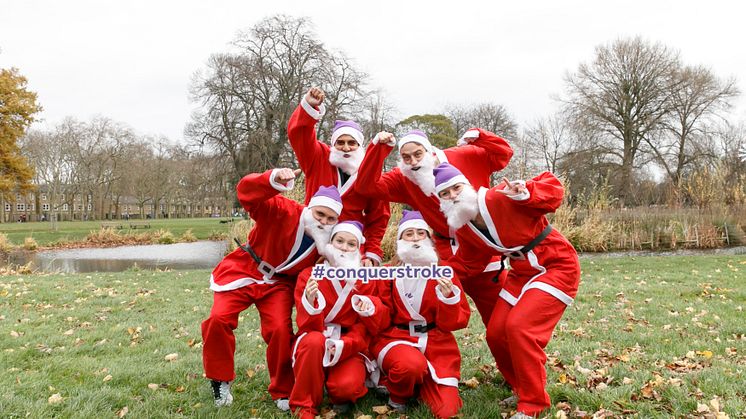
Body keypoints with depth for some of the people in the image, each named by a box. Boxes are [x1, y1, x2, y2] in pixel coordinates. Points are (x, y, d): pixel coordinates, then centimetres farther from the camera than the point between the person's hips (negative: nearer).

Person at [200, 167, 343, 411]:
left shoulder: (329, 242, -11)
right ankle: (220, 380, 10)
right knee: (218, 319, -16)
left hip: (278, 283, 2)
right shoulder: (283, 210, -25)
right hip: (243, 272, -2)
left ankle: (282, 391, 8)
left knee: (280, 330, -15)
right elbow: (246, 193, -40)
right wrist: (275, 180, -60)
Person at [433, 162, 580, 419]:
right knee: (496, 333, 1)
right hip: (522, 273, 8)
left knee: (519, 327, -22)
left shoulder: (502, 198, -24)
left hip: (557, 266, -8)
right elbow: (468, 265, 12)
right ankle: (523, 388, 26)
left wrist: (525, 194, -38)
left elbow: (553, 187, -19)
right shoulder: (464, 229, -1)